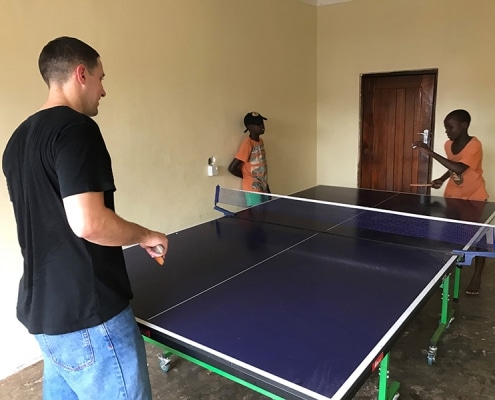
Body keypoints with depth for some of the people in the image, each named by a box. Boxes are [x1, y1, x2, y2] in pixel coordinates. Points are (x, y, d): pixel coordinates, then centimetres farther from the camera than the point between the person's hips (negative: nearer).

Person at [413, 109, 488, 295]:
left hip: (474, 197, -5)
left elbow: (459, 168, -38)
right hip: (453, 195, 5)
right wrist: (442, 179, -7)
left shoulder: (474, 145, -24)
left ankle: (477, 276, 17)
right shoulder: (449, 145, -4)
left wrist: (430, 152, -39)